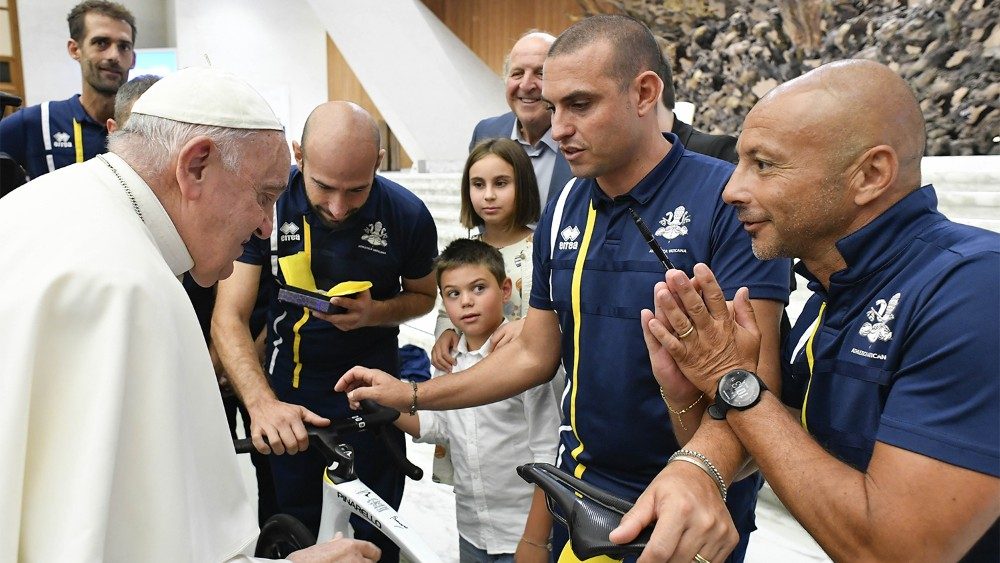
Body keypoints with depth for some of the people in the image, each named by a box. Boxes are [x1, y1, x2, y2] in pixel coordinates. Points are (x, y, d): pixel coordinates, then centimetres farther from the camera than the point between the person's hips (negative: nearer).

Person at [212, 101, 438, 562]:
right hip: (288, 387, 0)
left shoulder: (408, 216, -17)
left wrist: (376, 312, -20)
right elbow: (229, 319, -21)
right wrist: (262, 403, -38)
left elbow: (423, 295, 2)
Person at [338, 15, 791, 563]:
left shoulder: (728, 200, -18)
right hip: (578, 490, 6)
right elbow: (534, 354, 5)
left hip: (690, 517, -5)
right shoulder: (562, 212, 1)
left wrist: (699, 469, -43)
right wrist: (411, 395, 1)